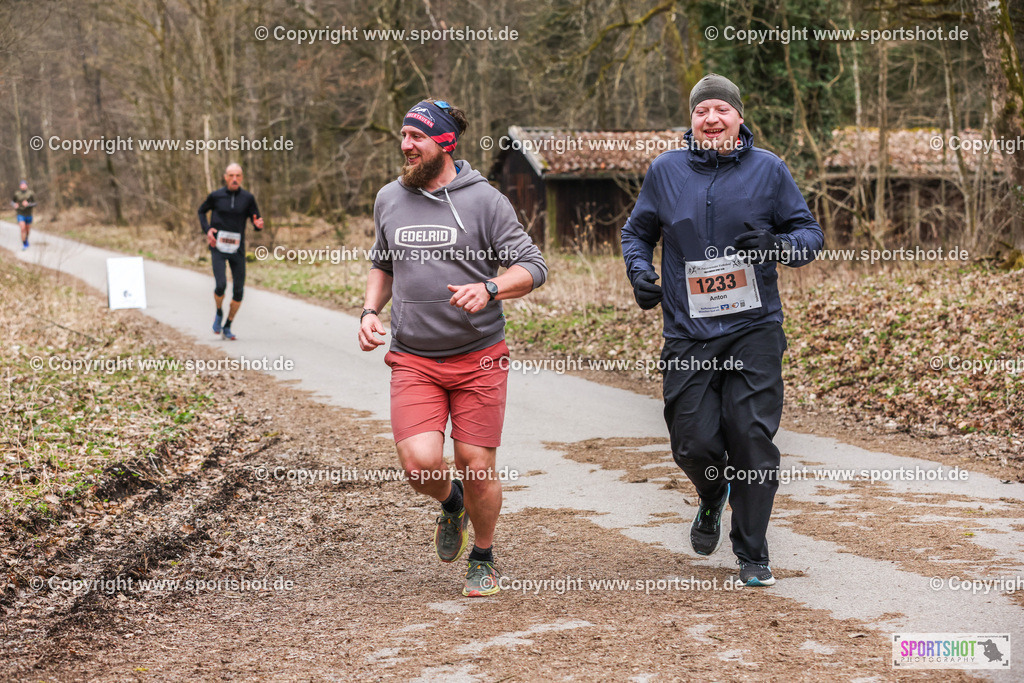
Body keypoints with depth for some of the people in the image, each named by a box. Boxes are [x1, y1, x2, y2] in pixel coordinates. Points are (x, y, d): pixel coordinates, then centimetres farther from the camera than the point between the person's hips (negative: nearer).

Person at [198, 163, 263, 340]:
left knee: (238, 291, 1)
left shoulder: (248, 198, 0)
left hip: (237, 250, 2)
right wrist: (207, 230, 0)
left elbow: (256, 221, 5)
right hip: (218, 249, -2)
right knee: (221, 285, -18)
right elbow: (202, 211, 17)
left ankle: (227, 327, 19)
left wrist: (258, 224, -20)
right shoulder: (216, 196, -1)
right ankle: (219, 313, 14)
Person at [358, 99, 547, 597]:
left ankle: (483, 559, 28)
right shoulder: (389, 199, 8)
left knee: (476, 467, 0)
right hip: (413, 360, 2)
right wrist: (370, 310, 7)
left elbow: (533, 266, -5)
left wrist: (489, 289, -23)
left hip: (479, 358, -2)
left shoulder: (483, 200, -5)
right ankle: (450, 504, 22)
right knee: (419, 464, -15)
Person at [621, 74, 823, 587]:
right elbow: (636, 232, 20)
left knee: (753, 438, -7)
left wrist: (776, 245, -13)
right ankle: (712, 501, 34)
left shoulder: (768, 169, 3)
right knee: (695, 443, -3)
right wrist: (640, 273, 0)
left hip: (754, 331, -1)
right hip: (688, 335, 1)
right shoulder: (666, 171, 7)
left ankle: (752, 554, 9)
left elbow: (809, 234, 8)